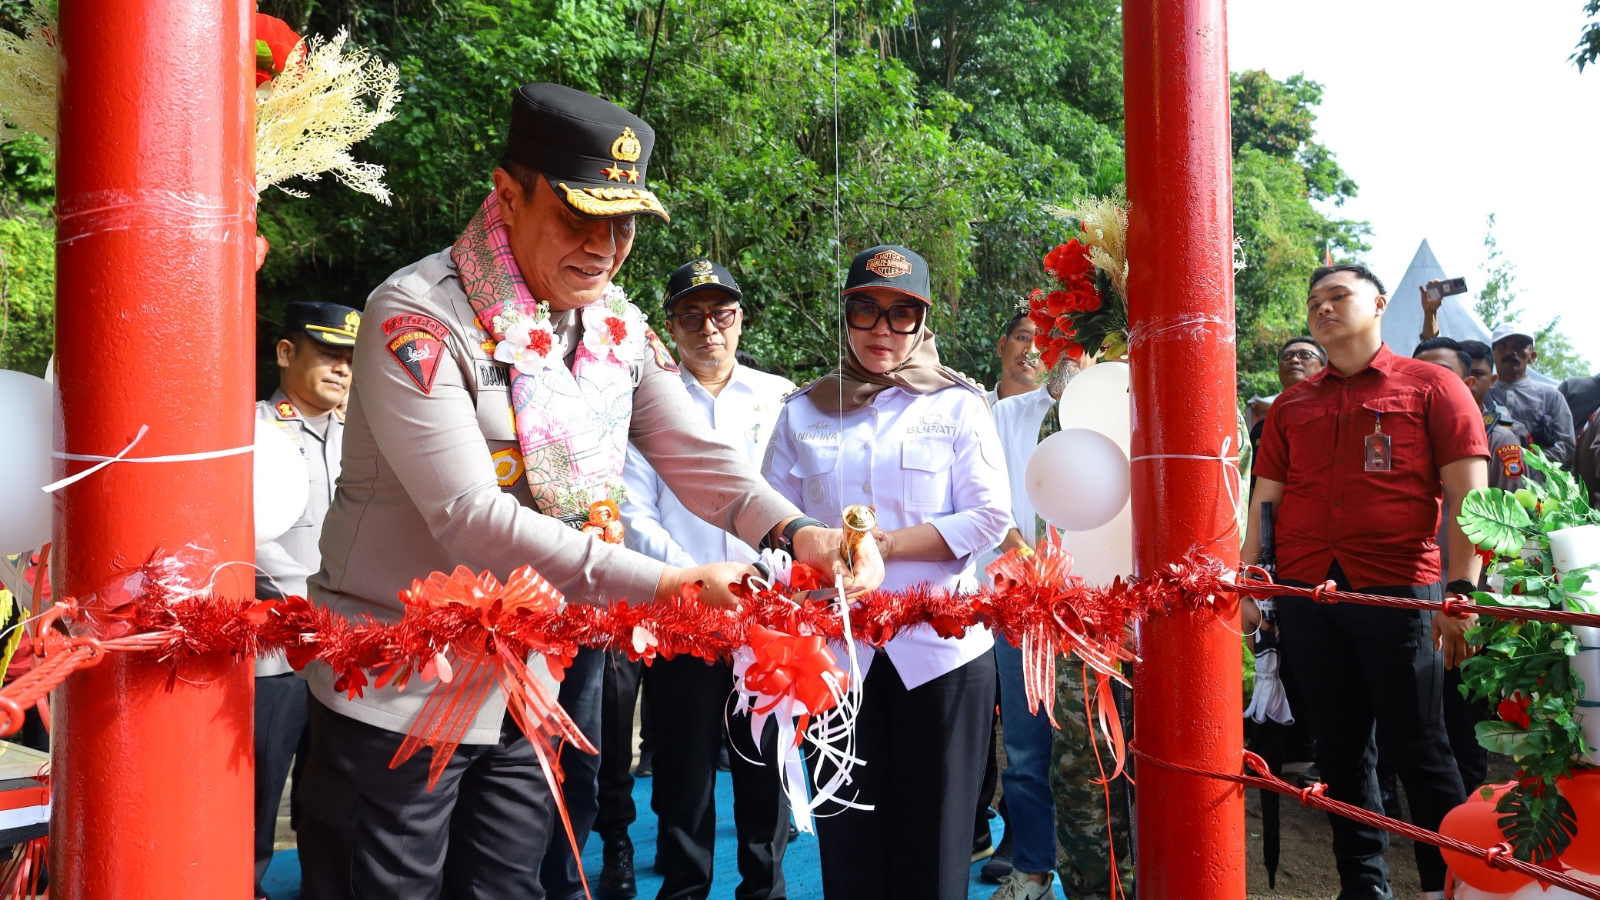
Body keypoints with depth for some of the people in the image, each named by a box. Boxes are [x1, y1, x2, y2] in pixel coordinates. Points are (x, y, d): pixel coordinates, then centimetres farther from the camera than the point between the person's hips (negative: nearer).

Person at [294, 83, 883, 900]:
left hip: (528, 689, 6)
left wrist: (798, 535, -26)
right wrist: (663, 584, -33)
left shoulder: (619, 328, 1)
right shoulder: (418, 317, -19)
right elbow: (471, 518, -27)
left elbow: (696, 457, -6)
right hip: (397, 698, -5)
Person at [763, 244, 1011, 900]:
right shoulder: (803, 413, 12)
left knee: (933, 831, 7)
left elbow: (989, 517, -3)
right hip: (834, 648, 2)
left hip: (940, 648, -1)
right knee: (847, 834, 7)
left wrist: (888, 543, -13)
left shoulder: (958, 404, 6)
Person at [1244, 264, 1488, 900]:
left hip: (1399, 591, -4)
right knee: (1339, 746, 10)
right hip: (1304, 591, 4)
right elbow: (1264, 500, 14)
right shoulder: (1290, 406, 14)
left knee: (1416, 746, 2)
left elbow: (1467, 497, -3)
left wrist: (1463, 590, -12)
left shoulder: (1431, 387, 4)